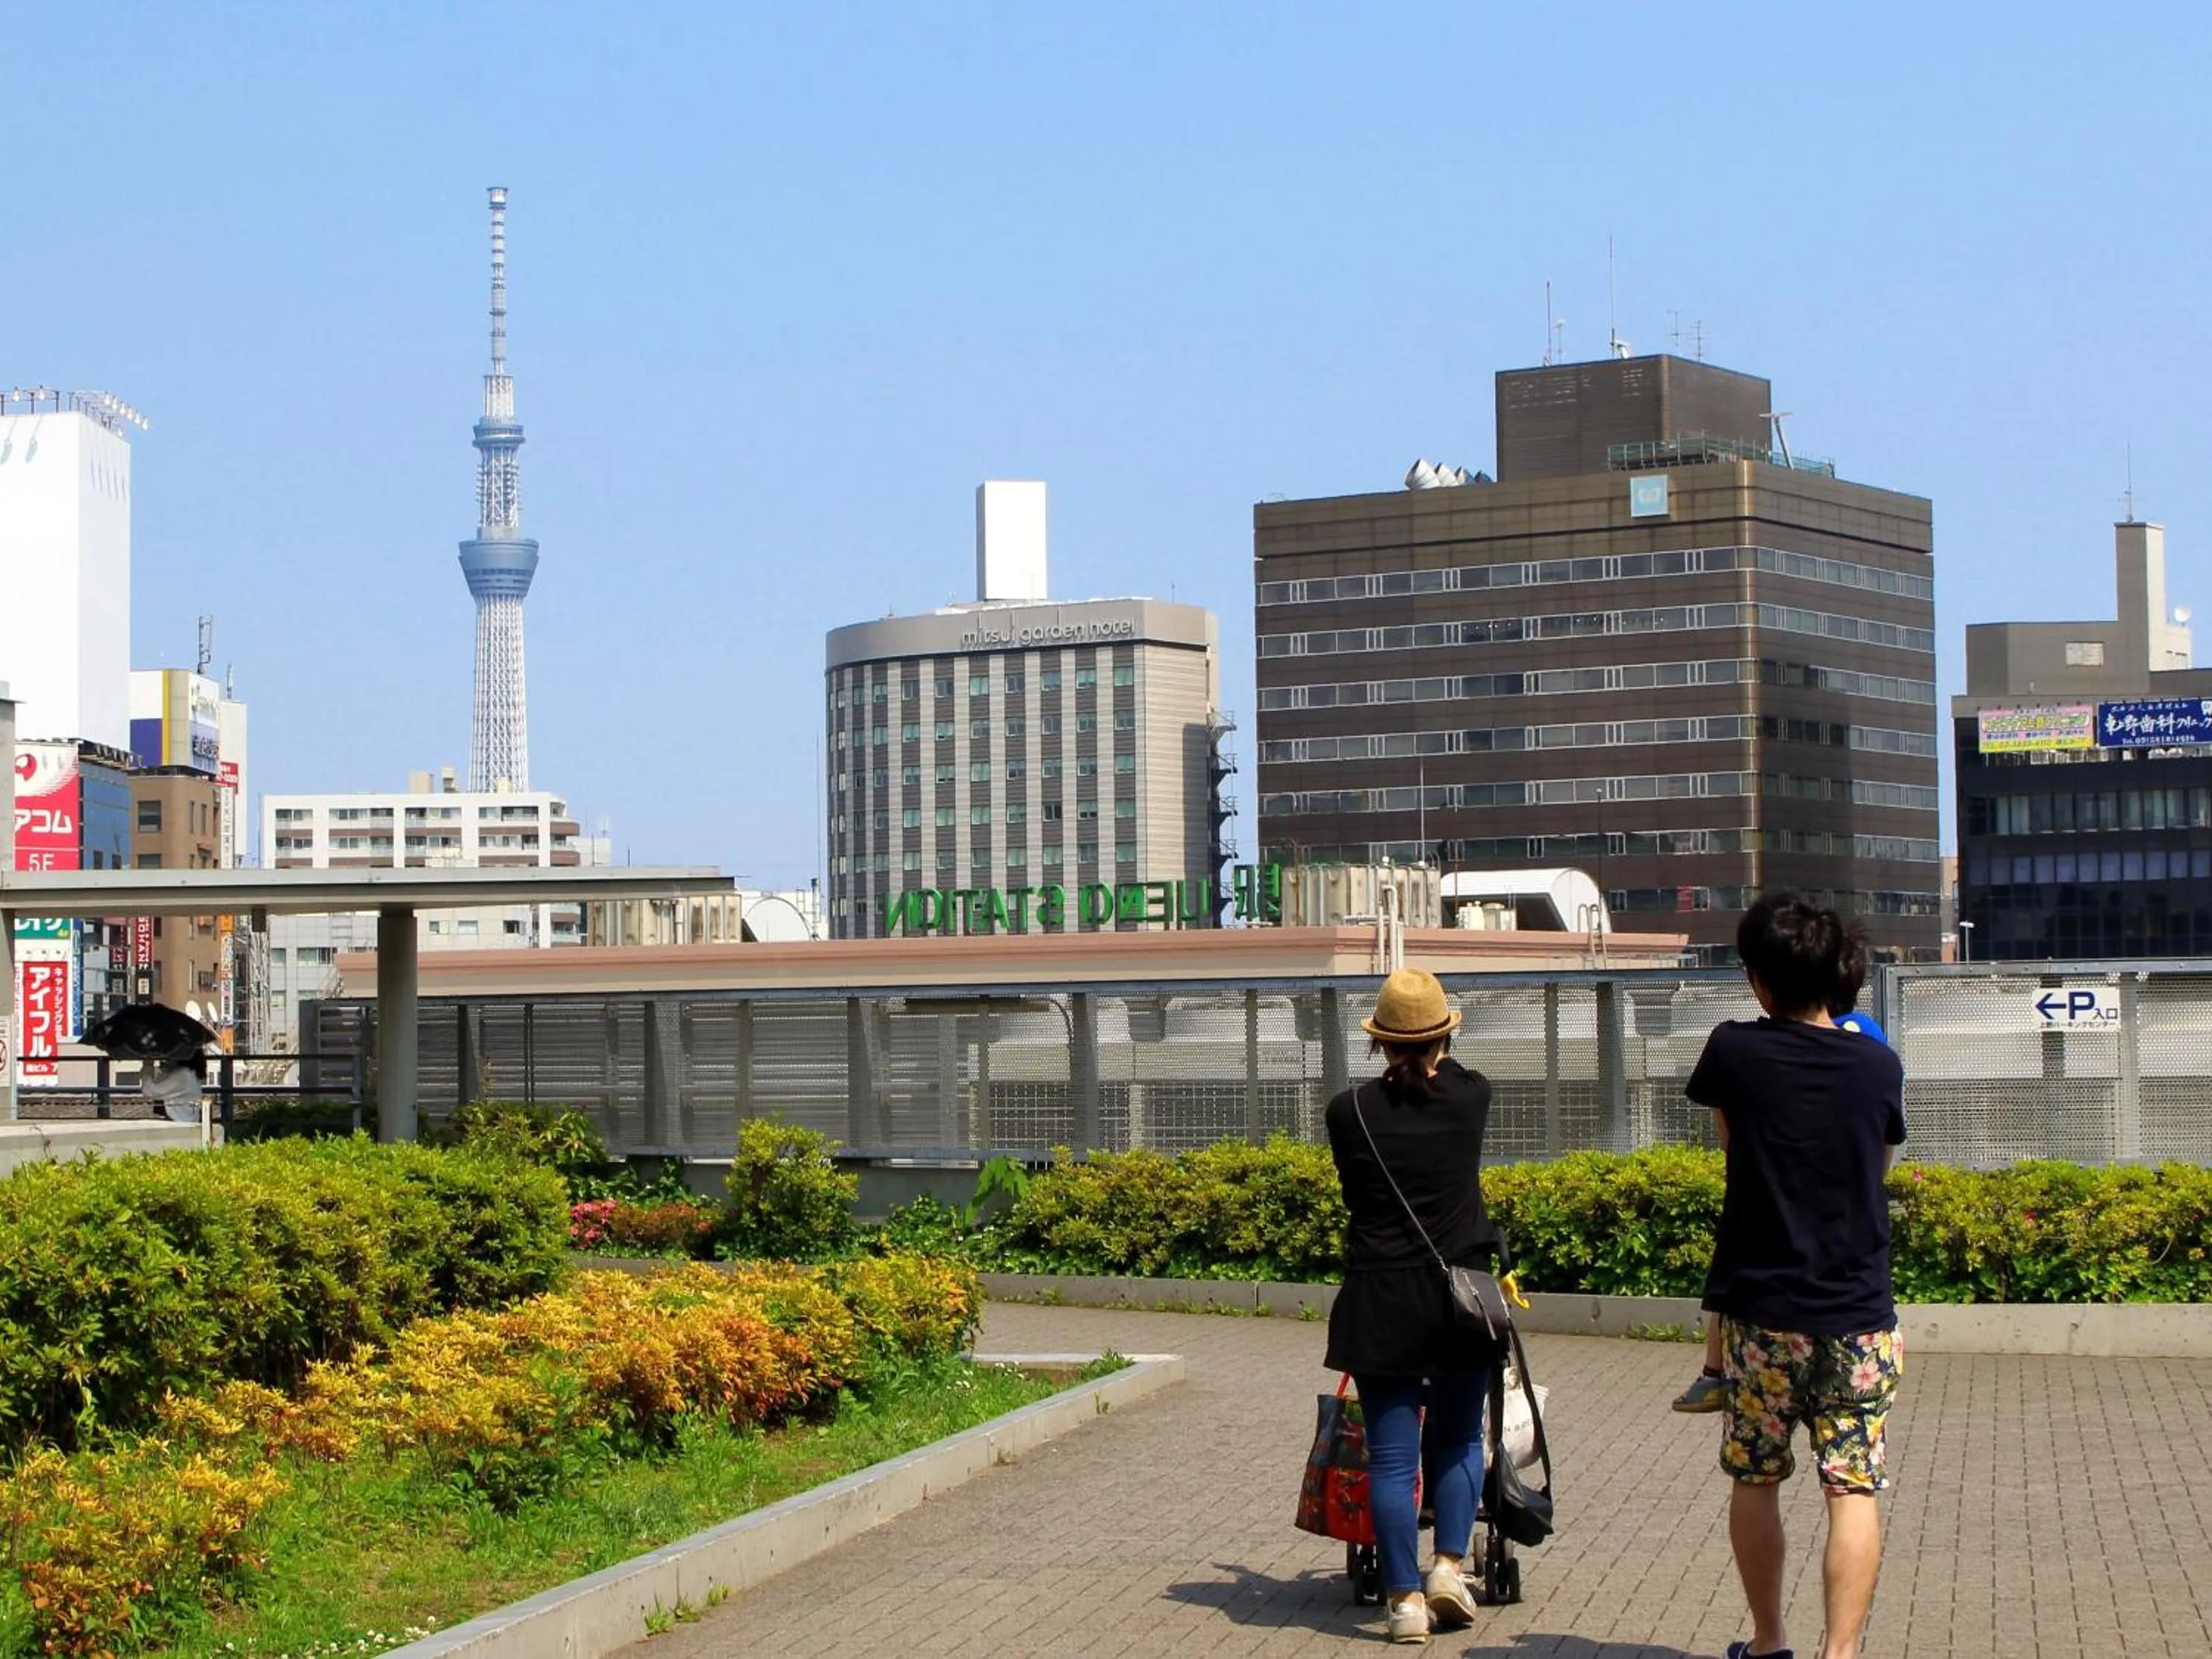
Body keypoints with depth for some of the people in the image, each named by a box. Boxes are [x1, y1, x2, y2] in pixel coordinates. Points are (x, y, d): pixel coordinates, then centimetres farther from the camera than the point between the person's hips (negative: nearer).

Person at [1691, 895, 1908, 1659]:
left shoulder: (1735, 1051, -7)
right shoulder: (1878, 1066, -3)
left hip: (1761, 1313, 0)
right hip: (1858, 1315, 0)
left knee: (1754, 1482, 15)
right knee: (1853, 1489, -1)